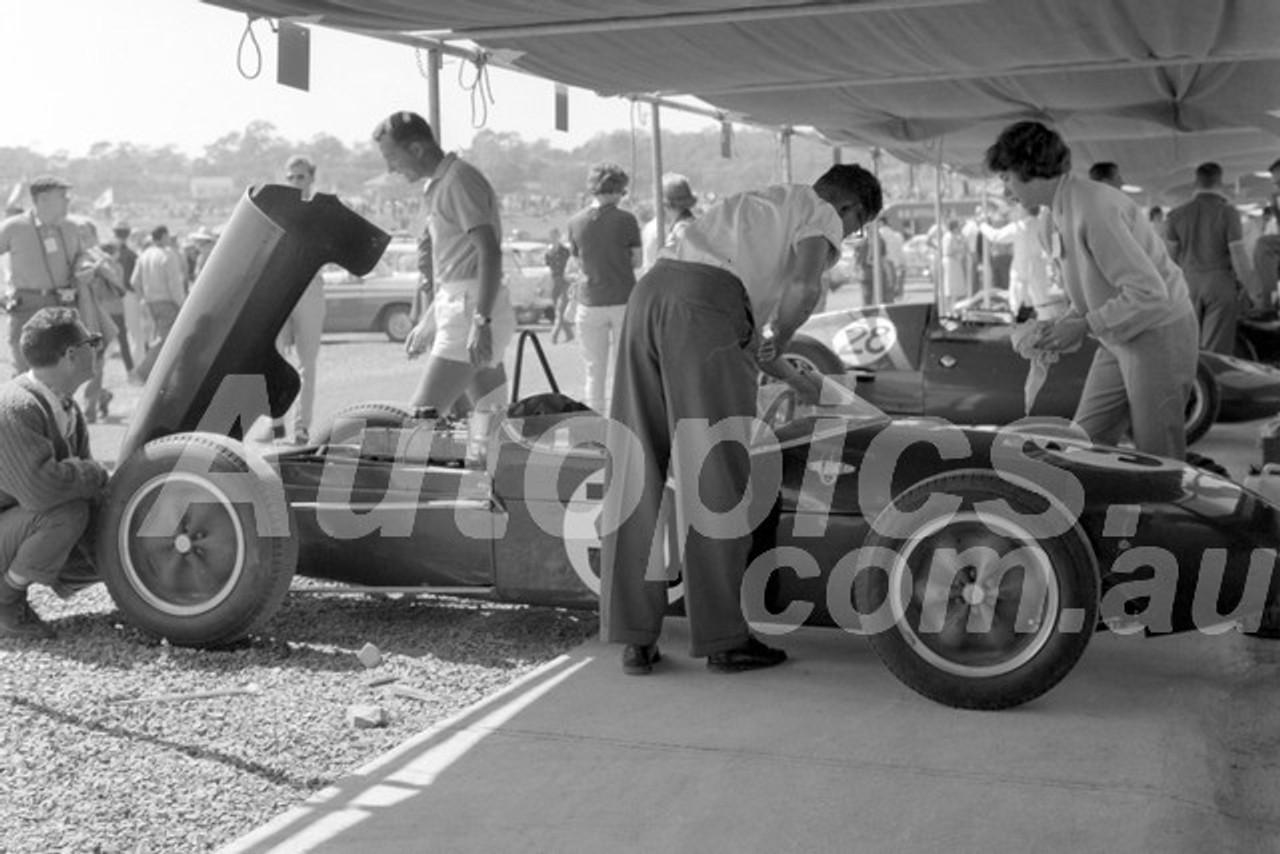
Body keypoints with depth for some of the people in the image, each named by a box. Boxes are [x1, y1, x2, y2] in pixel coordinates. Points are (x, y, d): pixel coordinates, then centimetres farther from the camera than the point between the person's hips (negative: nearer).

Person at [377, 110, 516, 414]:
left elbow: (490, 252, -20)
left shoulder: (459, 179, -10)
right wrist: (426, 324, 27)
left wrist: (481, 321, -28)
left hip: (472, 309, -10)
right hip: (458, 308, 10)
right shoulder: (441, 185, 22)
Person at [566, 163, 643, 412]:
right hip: (624, 300, -2)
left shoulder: (575, 222, 0)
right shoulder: (625, 219, -7)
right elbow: (637, 260, -2)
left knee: (594, 372, 8)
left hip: (591, 302, 2)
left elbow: (579, 262, 8)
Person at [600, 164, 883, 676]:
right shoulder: (821, 215, 14)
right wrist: (780, 340, 8)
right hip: (703, 309, -8)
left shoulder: (755, 209, 38)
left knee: (636, 476, 7)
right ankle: (724, 639, 7)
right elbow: (804, 284, -10)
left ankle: (635, 639, 10)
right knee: (715, 478, -1)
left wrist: (788, 377, 49)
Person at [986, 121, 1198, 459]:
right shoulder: (1063, 212, 9)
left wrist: (1083, 325, -18)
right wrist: (1063, 324, 4)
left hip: (1158, 335, -9)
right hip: (1118, 341, 9)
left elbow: (1149, 294, -25)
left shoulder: (1094, 207, -22)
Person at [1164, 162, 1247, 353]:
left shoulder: (1176, 214, 3)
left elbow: (1171, 256, 7)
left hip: (1187, 283, 3)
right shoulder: (1228, 212, -6)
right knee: (1217, 349, -2)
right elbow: (1239, 255, -9)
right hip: (1219, 282, -3)